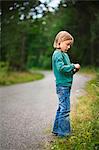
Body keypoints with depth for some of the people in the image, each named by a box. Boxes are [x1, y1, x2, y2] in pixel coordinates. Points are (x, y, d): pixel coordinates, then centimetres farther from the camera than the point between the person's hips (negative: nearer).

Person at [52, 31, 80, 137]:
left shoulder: (64, 54, 18)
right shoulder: (58, 54, -11)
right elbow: (61, 68, -24)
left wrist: (73, 70, 3)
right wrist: (73, 66, -16)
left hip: (66, 85, 10)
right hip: (62, 85, -10)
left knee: (62, 108, 14)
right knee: (65, 109, -7)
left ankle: (57, 129, 23)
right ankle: (63, 132, -1)